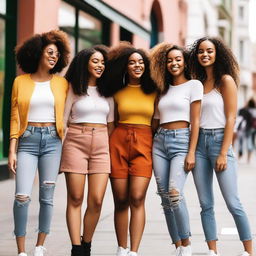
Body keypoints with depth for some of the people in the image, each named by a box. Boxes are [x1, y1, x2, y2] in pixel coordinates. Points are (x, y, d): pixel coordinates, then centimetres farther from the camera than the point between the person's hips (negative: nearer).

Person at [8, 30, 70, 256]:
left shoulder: (61, 83, 8)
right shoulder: (21, 81, 5)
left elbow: (65, 116, 8)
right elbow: (15, 117, 5)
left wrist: (65, 150, 2)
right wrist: (12, 150, -2)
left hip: (53, 140, 1)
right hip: (27, 140, -1)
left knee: (47, 196, 2)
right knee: (22, 196, -12)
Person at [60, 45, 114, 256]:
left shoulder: (106, 90, 13)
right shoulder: (73, 88, 4)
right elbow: (63, 120, 4)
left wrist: (113, 148, 9)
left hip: (101, 144, 3)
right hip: (76, 142, -2)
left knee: (96, 201, -5)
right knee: (75, 199, -2)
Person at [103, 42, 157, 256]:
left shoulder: (153, 92, 9)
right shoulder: (117, 92, 10)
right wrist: (108, 147, 5)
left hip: (144, 144, -1)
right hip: (118, 142, 1)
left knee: (137, 198, -13)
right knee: (121, 200, 2)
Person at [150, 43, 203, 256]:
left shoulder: (194, 85, 2)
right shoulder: (164, 89, 19)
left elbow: (195, 121, -3)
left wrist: (191, 153, -11)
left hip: (181, 141, -6)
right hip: (160, 142, 6)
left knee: (175, 193, -21)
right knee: (165, 197, 0)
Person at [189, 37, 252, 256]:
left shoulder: (226, 80, -2)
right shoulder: (198, 83, 13)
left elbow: (231, 119, -7)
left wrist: (223, 154, -13)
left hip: (219, 140, -5)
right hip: (199, 142, 5)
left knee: (233, 203, -6)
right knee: (206, 205, 4)